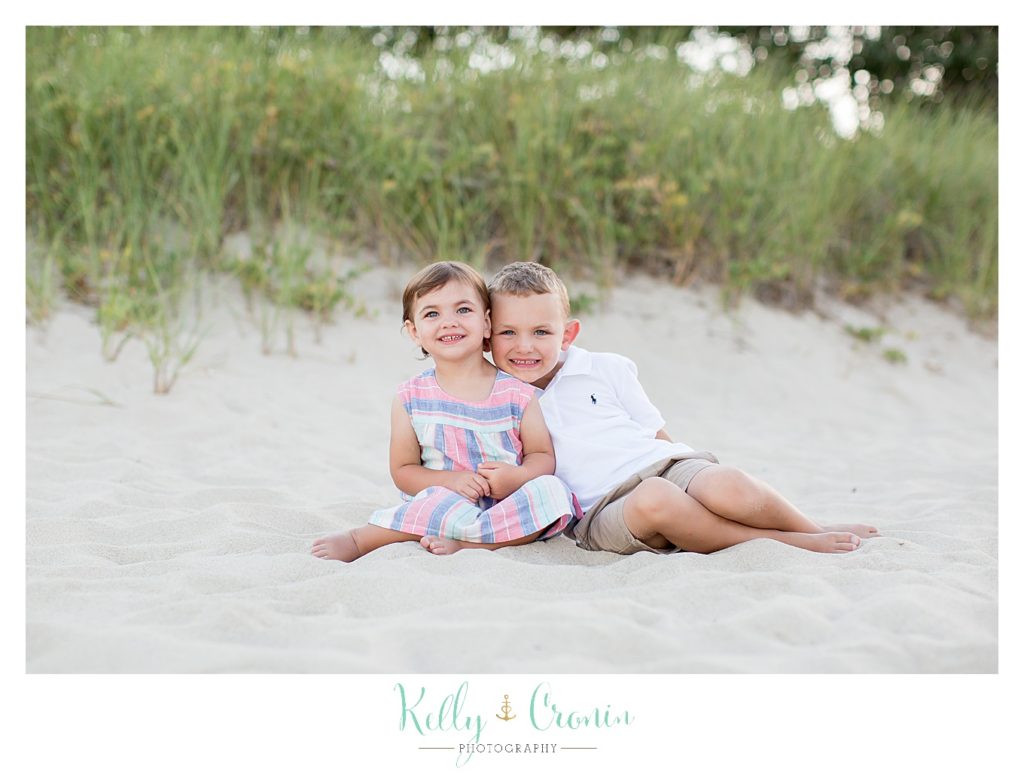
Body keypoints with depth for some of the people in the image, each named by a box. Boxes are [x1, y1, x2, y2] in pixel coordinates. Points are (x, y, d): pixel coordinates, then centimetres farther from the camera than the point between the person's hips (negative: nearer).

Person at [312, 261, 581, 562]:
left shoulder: (517, 394, 2)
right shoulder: (411, 398, 3)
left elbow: (543, 456, 6)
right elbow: (403, 470, 4)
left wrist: (518, 475, -18)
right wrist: (450, 480, -15)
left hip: (509, 503, 4)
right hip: (441, 499, -3)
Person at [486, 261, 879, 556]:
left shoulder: (605, 369, 12)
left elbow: (658, 434, 14)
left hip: (664, 465, 2)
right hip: (603, 511, -2)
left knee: (726, 487, -33)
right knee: (654, 498, -38)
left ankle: (817, 530, -6)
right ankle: (785, 543, -24)